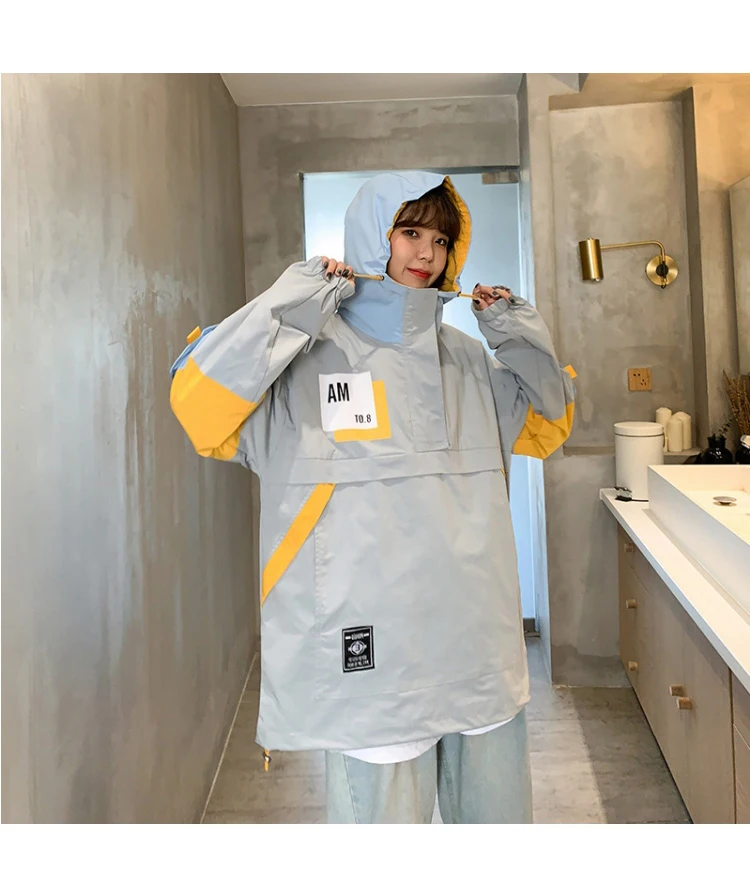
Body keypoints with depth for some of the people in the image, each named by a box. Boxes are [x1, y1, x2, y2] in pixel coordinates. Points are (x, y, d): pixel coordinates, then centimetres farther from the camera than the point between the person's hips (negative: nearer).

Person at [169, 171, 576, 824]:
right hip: (371, 662, -6)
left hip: (482, 652, 6)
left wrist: (526, 343, 7)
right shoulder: (306, 354, -7)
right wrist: (287, 310, -21)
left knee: (499, 816, 22)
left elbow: (544, 426, 22)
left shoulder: (465, 359, 10)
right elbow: (199, 407, -20)